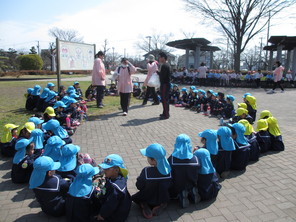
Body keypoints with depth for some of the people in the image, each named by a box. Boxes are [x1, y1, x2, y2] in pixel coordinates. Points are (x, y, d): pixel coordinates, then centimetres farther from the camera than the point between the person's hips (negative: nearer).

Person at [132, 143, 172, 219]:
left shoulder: (146, 171, -30)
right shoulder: (168, 169, -18)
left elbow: (139, 186, -17)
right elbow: (169, 186, -3)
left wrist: (140, 178, 1)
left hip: (149, 200, -3)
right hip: (164, 199, 3)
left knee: (134, 197, 26)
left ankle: (145, 206, -2)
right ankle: (161, 206, 7)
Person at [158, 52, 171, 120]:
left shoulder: (164, 65, -17)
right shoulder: (166, 64, 16)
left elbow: (162, 76, -22)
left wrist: (157, 72, -7)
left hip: (165, 84, -11)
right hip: (166, 84, 11)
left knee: (164, 99, -6)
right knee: (165, 99, 16)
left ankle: (166, 115, -2)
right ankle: (165, 113, 26)